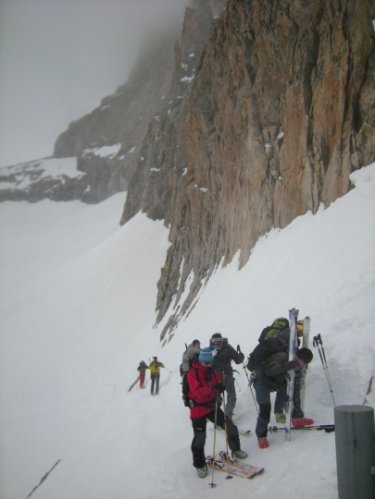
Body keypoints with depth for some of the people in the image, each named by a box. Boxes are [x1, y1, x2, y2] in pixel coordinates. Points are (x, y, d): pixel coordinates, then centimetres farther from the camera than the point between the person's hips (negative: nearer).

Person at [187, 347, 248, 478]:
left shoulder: (212, 370, 3)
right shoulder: (193, 372, -16)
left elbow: (219, 383, 7)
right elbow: (197, 391, -27)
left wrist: (220, 386, -18)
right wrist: (211, 388, -43)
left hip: (212, 406, 6)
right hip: (198, 409, -6)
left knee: (230, 427, 8)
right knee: (199, 438, -1)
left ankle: (236, 450, 32)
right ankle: (199, 465, 18)